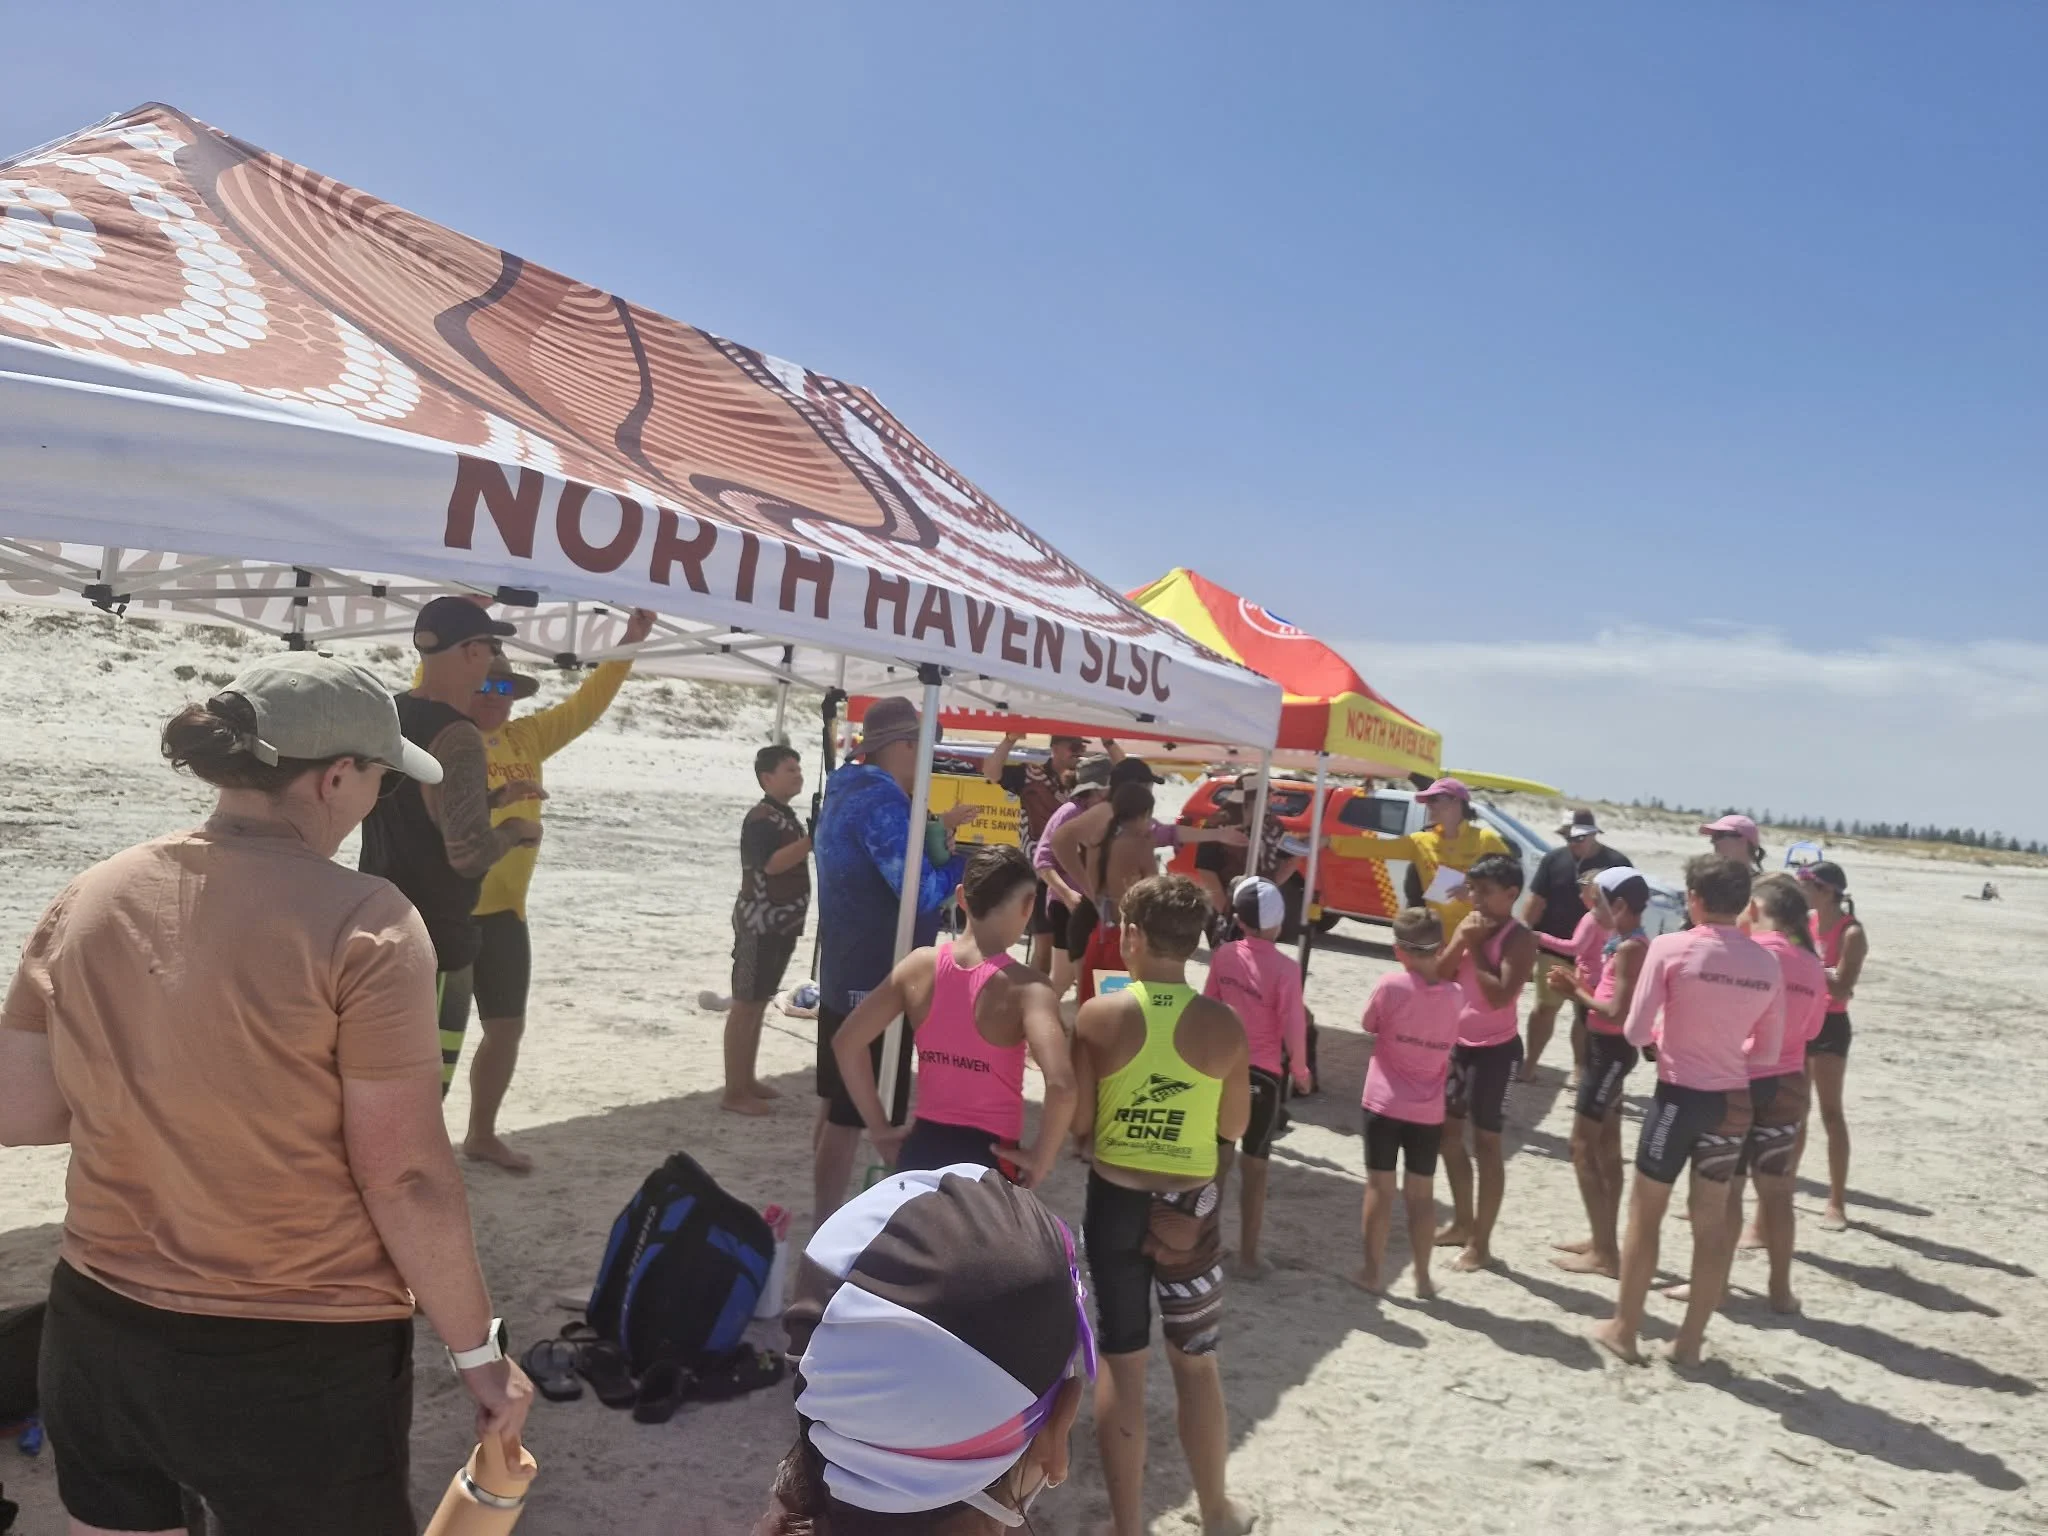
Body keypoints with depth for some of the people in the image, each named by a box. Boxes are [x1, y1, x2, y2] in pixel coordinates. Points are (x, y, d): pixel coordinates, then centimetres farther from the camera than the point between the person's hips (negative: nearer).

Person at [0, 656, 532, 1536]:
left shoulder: (88, 901, -3)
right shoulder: (362, 924, -20)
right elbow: (405, 1176, -18)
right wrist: (479, 1350, -7)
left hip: (97, 1333, 6)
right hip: (299, 1362, -5)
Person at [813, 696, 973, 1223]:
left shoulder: (849, 791, 11)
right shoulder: (881, 799, -21)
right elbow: (921, 893, -24)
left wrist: (935, 832, 10)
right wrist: (957, 859, -6)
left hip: (845, 975, 11)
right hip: (876, 983, -11)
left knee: (836, 1105, 18)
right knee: (852, 1116, -3)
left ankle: (826, 1218, 30)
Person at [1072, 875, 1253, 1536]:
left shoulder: (1098, 1015, -13)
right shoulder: (1223, 1024, -9)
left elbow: (1076, 1124, -9)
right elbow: (1234, 1126, 1)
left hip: (1114, 1200, -1)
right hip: (1191, 1208, 1)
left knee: (1121, 1362, 13)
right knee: (1196, 1362, 18)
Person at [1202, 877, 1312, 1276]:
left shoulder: (1223, 956, -7)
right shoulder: (1285, 969, -19)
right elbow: (1293, 1029, -15)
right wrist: (1300, 1071, 3)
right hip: (1263, 1075, -4)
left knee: (1218, 1157, 18)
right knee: (1255, 1167, 9)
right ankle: (1247, 1255, 18)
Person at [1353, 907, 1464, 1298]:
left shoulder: (1390, 985, -15)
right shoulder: (1455, 995, -6)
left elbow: (1368, 1026, 0)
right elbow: (1449, 1045, 6)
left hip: (1384, 1104, -2)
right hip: (1429, 1111, 3)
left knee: (1379, 1187, 8)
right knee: (1422, 1192, 13)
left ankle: (1373, 1272, 15)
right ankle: (1423, 1276, 22)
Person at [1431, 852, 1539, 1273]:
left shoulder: (1518, 939, -15)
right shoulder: (1469, 926, 6)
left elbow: (1499, 996, -26)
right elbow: (1437, 976, 1)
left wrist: (1476, 947, -20)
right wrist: (1460, 940, -12)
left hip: (1496, 1049, -8)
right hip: (1458, 1043, 8)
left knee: (1486, 1143, -1)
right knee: (1448, 1130, 16)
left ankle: (1480, 1242, 7)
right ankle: (1462, 1222, 32)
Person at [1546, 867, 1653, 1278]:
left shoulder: (1630, 948, -20)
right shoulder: (1624, 944, 10)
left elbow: (1617, 1011, -27)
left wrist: (1579, 994, -13)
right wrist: (1576, 987, -1)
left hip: (1612, 1050, -10)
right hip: (1606, 1048, 10)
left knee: (1583, 1146, -5)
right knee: (1606, 1147, 16)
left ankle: (1604, 1253, 0)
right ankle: (1605, 1241, 27)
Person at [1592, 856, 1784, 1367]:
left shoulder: (1670, 948, -13)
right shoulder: (1767, 962, 0)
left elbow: (1636, 1033, -12)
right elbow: (1768, 1051, 6)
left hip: (1679, 1095, -4)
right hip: (1733, 1102, 4)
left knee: (1645, 1214, 10)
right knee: (1712, 1222, 14)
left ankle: (1623, 1329, 19)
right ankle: (1690, 1341, 22)